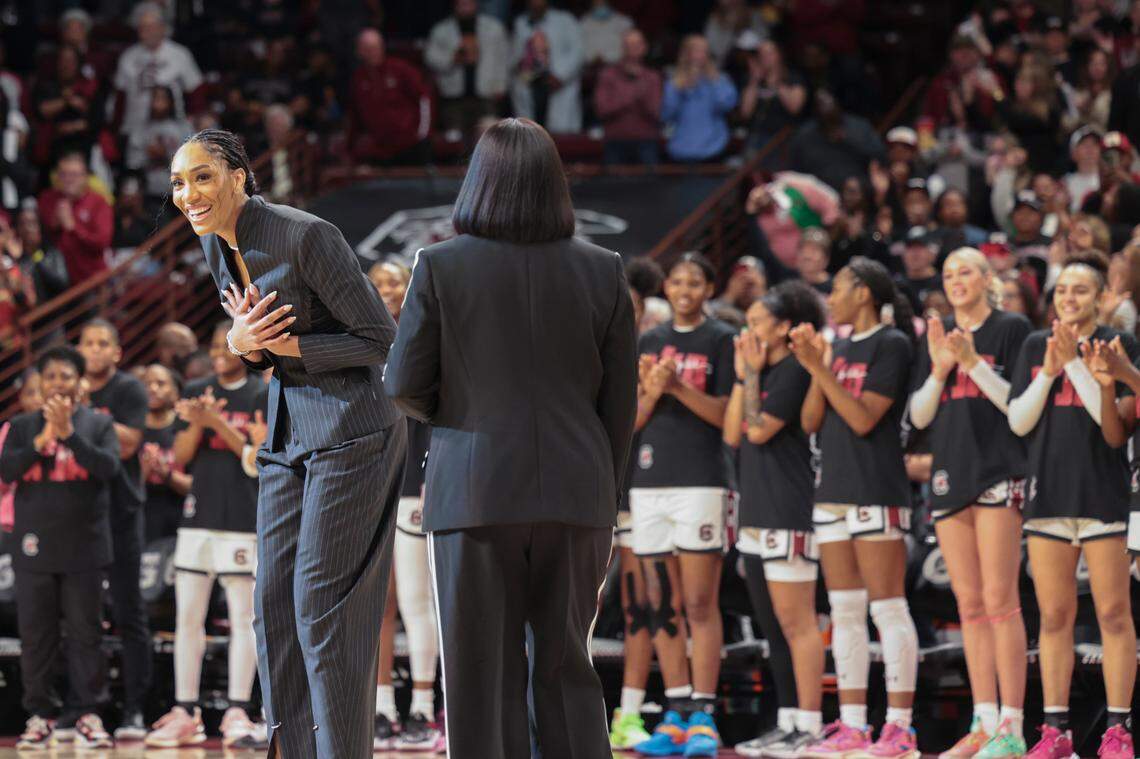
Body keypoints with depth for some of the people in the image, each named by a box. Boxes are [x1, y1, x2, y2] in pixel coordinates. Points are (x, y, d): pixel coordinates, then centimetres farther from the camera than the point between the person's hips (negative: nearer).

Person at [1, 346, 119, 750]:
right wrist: (43, 440, -14)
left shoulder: (98, 424, 5)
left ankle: (87, 714, 2)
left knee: (85, 634, -2)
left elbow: (108, 467, -9)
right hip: (35, 549, 1)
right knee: (36, 636, 2)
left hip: (84, 547, -1)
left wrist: (68, 432, -16)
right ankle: (39, 716, 7)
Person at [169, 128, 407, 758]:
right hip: (287, 428, 8)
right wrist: (242, 343, -8)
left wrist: (285, 343, -17)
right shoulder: (218, 246, 6)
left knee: (322, 604, -9)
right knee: (275, 603, 5)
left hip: (351, 427, -8)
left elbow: (381, 340, -15)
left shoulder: (308, 236, -18)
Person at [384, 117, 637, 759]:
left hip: (477, 491, -2)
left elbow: (405, 386, -3)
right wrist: (602, 502, 14)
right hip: (574, 493, 2)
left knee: (483, 681, 3)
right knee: (566, 670, 13)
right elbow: (620, 401, 4)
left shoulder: (441, 268, -6)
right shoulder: (602, 273, 1)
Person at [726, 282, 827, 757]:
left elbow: (759, 429, -15)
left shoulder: (794, 371, -9)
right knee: (773, 627, 12)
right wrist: (742, 377, 8)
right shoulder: (762, 373, 18)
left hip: (789, 512, -10)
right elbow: (733, 434, 13)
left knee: (795, 623, -10)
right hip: (756, 512, 10)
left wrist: (753, 373, -6)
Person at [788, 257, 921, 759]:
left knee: (887, 608, -8)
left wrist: (820, 368, -15)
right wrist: (816, 366, -3)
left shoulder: (892, 344, -6)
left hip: (876, 491, -8)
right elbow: (811, 422, 10)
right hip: (833, 490, 8)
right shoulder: (841, 347, 16)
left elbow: (864, 419, -14)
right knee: (844, 611, 7)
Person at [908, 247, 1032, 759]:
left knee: (999, 600, -10)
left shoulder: (1011, 329, 0)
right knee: (969, 605, 6)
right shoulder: (936, 337, 16)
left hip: (998, 473, -6)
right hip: (950, 476, 6)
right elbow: (919, 416, 12)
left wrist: (973, 362, -14)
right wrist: (939, 369, -4)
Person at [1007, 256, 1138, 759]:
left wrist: (1076, 364, -16)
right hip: (1049, 490, 3)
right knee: (1054, 616, 4)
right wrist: (1050, 371, -7)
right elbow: (1018, 421, 6)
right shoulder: (1035, 347, 11)